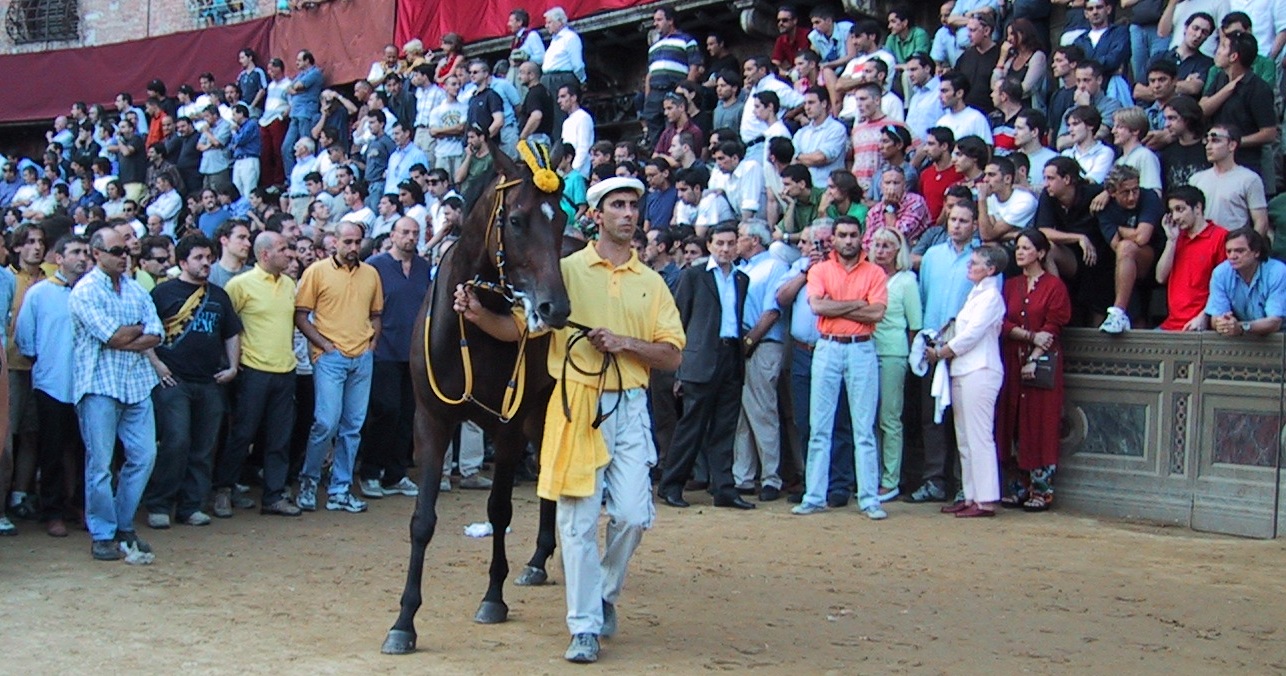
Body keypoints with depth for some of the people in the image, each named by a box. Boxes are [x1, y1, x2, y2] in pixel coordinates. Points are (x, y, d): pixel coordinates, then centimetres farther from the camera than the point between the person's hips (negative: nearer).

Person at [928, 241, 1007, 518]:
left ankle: (985, 500, -7)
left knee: (979, 438, -9)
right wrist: (942, 350, 7)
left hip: (980, 372, -10)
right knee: (965, 439, 10)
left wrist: (939, 353, -5)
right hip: (963, 371, 10)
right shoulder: (976, 293, 19)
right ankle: (971, 496, 14)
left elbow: (971, 335, -14)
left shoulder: (990, 296, -9)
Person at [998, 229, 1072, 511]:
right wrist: (1031, 336, -11)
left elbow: (1053, 328, -8)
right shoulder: (1011, 285, 13)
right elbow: (1003, 324, 4)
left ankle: (1042, 489, 0)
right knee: (1015, 423, 4)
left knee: (1041, 424, -5)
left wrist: (1035, 358, -17)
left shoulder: (1054, 286, -2)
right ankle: (1022, 486, 10)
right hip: (1013, 361, 5)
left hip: (1043, 363, -5)